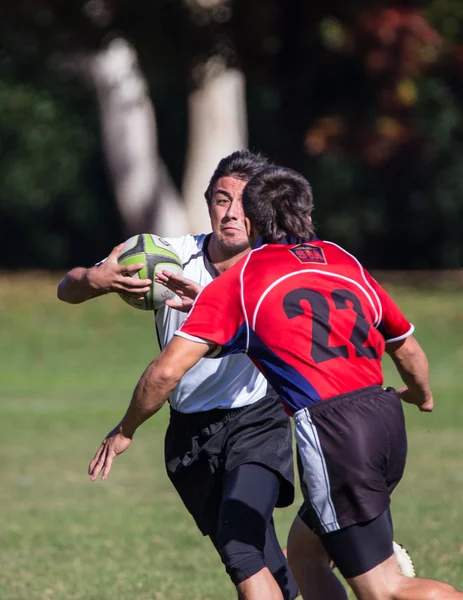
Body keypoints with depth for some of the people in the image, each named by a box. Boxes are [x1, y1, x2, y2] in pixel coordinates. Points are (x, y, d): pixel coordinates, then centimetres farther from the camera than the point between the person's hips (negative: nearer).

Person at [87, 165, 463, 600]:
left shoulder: (237, 282, 5)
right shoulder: (347, 264, 19)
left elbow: (166, 371, -1)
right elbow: (407, 348, 30)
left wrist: (124, 431, 16)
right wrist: (422, 395, 52)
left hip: (332, 429, -6)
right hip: (385, 418, 6)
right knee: (303, 549, 24)